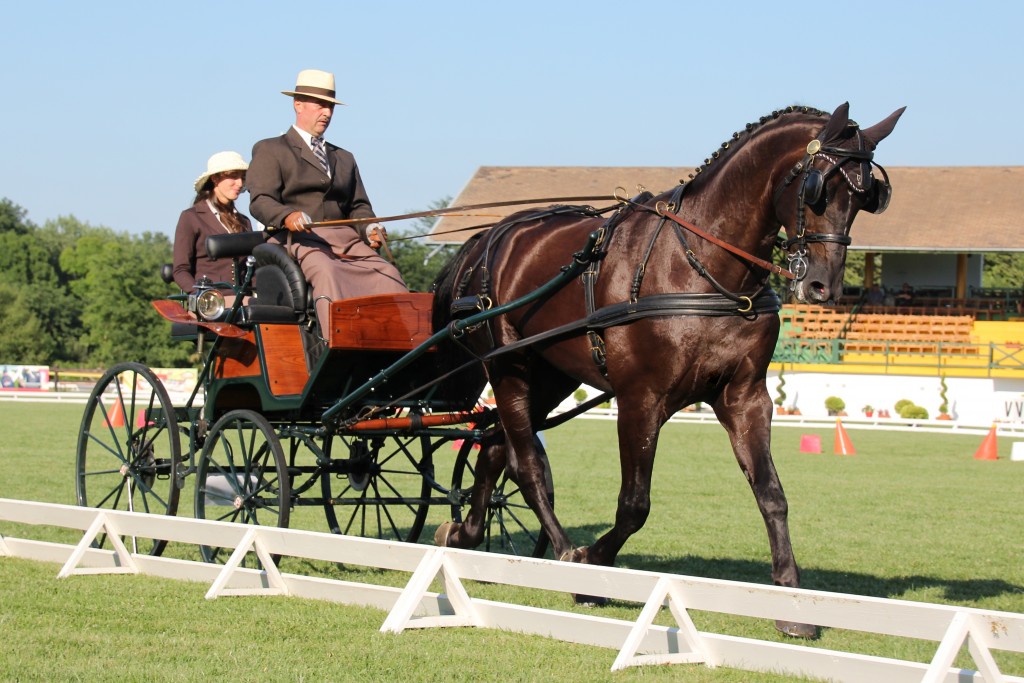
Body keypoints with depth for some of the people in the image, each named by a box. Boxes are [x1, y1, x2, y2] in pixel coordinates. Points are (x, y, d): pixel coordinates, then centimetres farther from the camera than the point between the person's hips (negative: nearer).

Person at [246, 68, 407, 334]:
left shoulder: (344, 158, 31)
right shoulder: (269, 150, 13)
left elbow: (358, 205, 24)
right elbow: (260, 201, -2)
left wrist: (369, 228, -1)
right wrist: (288, 216, -25)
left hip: (347, 241, 5)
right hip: (299, 240, -5)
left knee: (388, 274, -24)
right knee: (326, 273, -38)